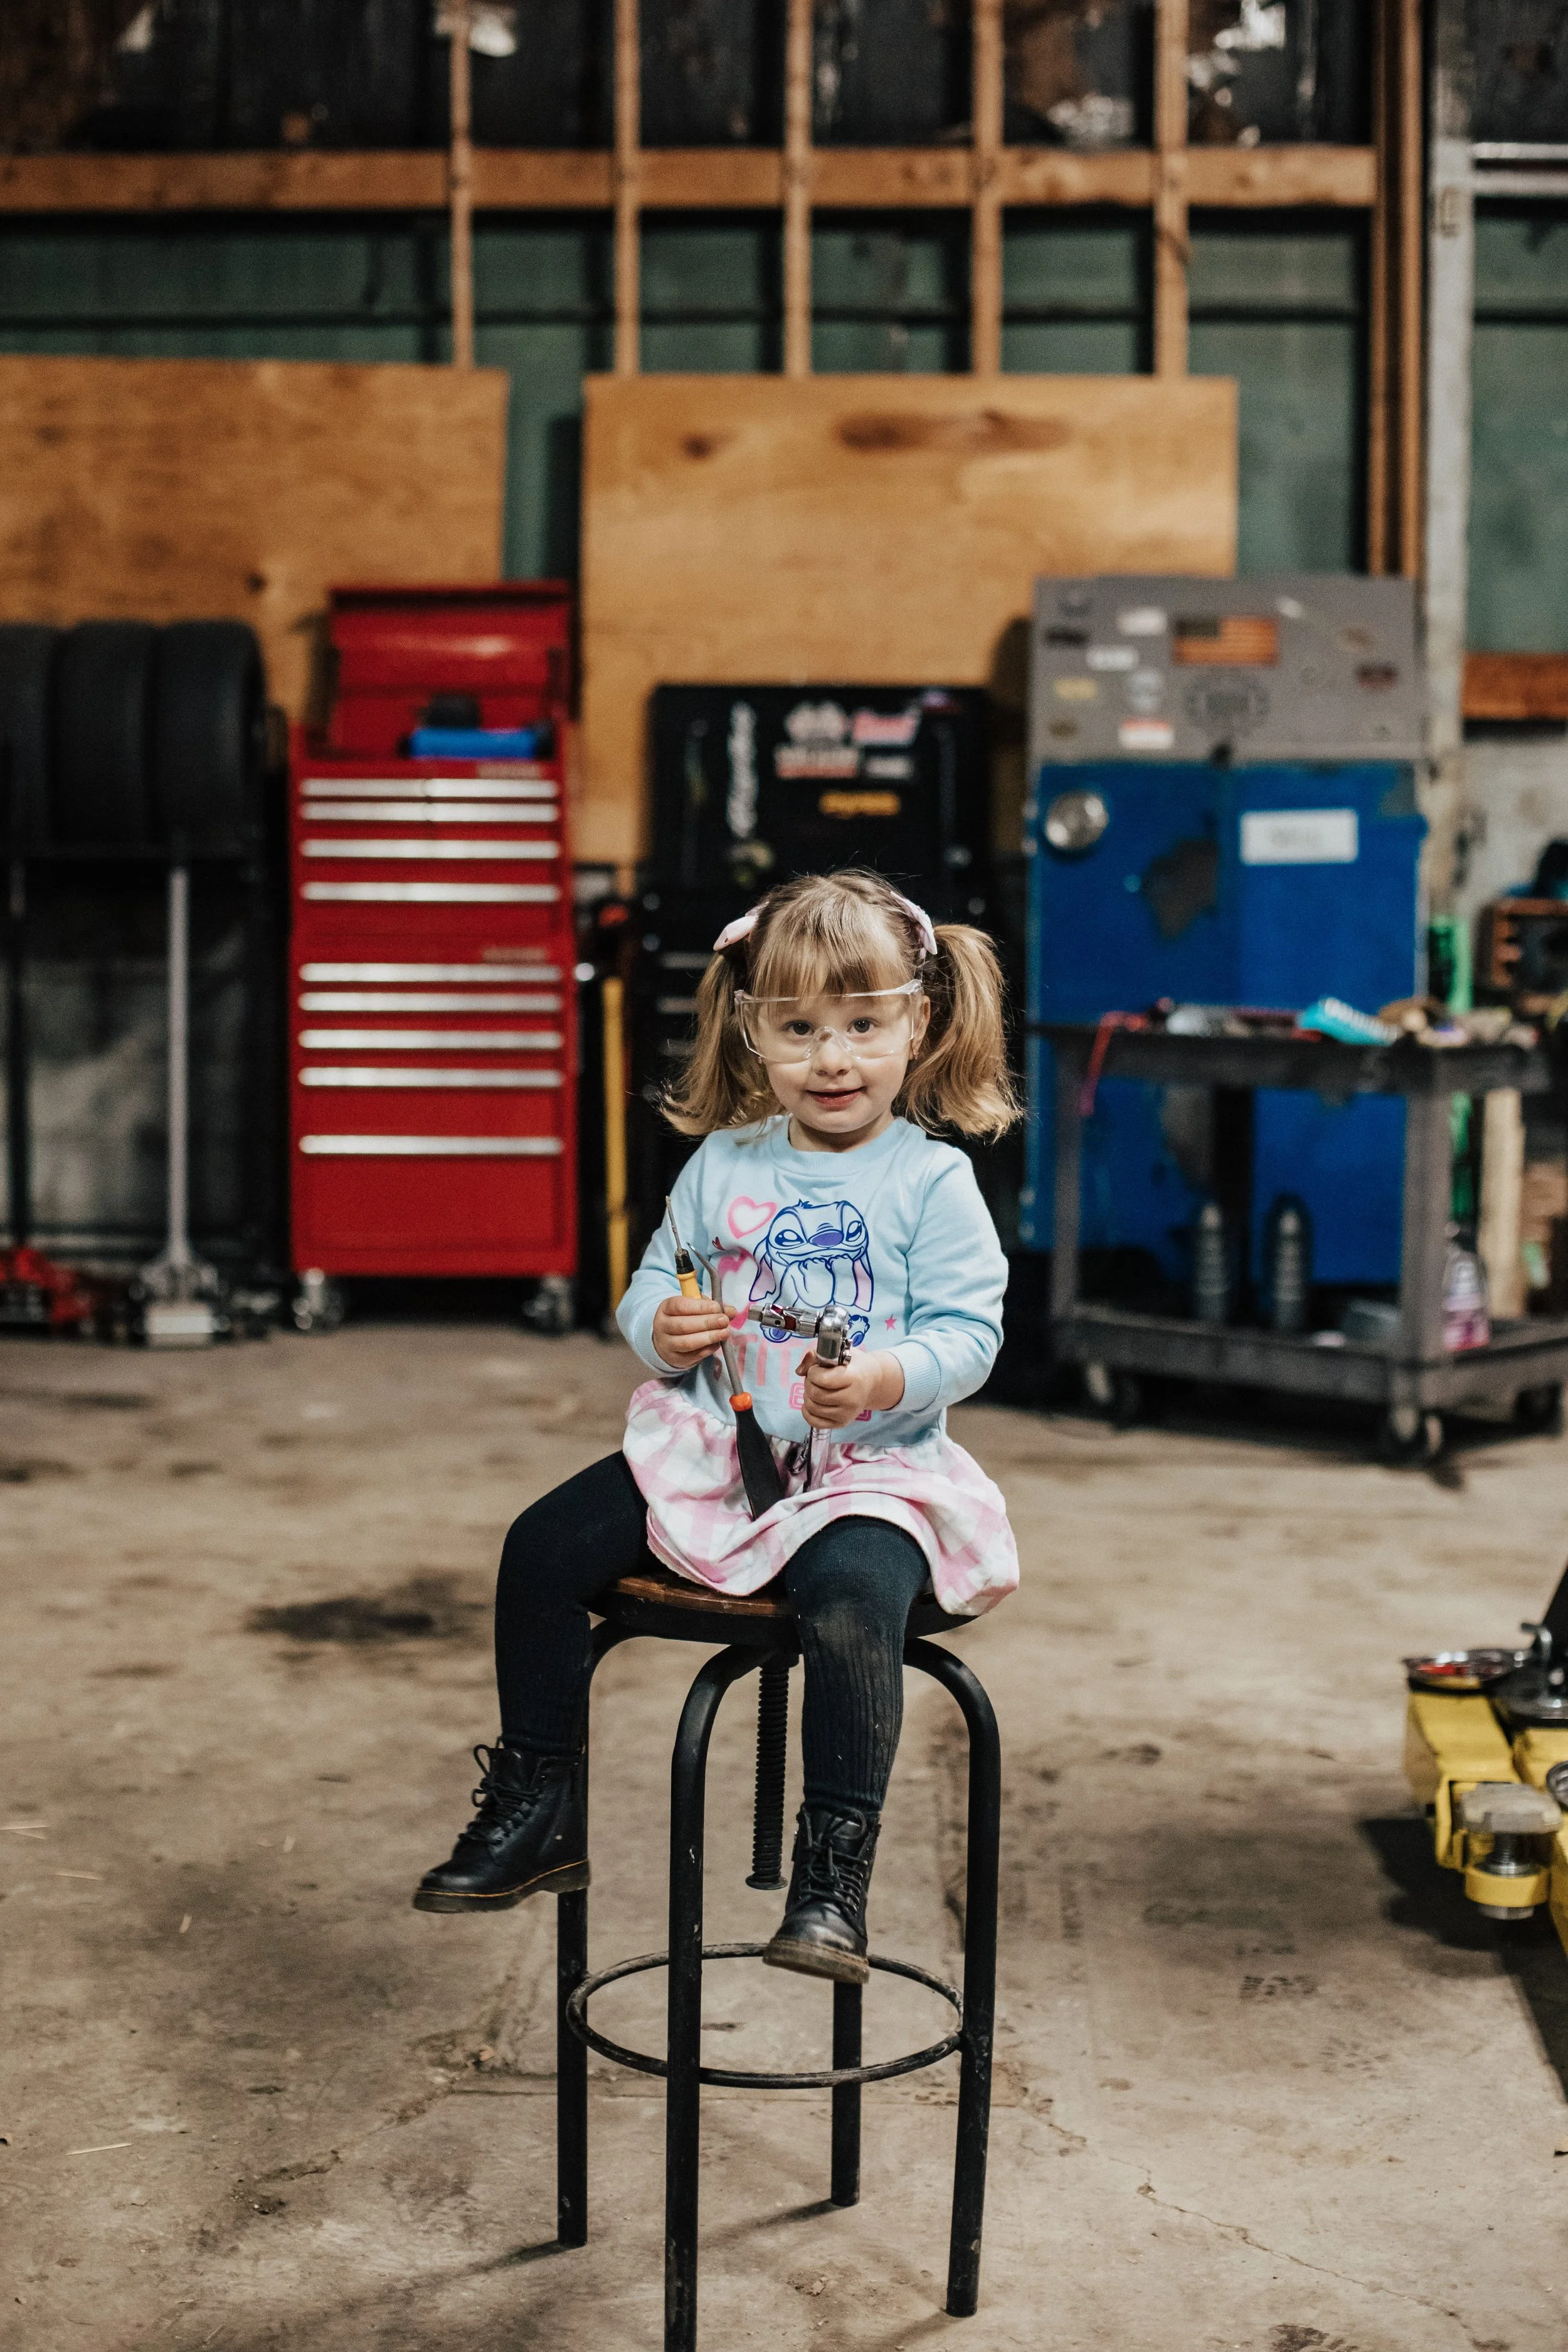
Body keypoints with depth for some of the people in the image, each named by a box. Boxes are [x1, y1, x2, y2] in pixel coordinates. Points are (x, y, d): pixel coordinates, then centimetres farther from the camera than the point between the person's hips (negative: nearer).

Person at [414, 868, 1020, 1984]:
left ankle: (833, 1873, -23)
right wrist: (664, 1330, -10)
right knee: (544, 1547, -7)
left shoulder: (932, 1180, -4)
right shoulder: (722, 1167, 9)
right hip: (712, 1450, 5)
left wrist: (891, 1377, -29)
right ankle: (538, 1810, 8)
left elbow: (969, 1331, -9)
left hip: (872, 1466, -5)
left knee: (854, 1598, -35)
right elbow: (654, 1285, 14)